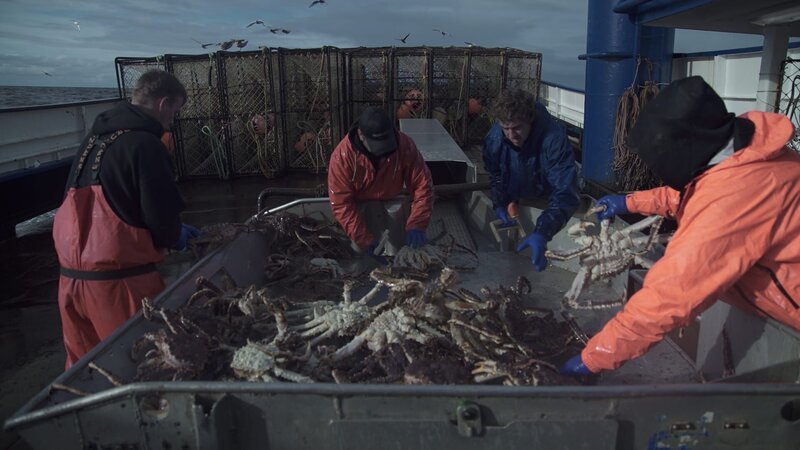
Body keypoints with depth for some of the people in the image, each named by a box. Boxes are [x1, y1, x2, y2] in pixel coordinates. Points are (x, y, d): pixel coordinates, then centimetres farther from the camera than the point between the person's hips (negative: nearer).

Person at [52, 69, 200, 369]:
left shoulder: (96, 137, 13)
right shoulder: (145, 144, -14)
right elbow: (160, 215, -15)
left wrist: (173, 229, 23)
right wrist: (175, 237, 9)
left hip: (71, 273, 8)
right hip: (118, 276, -8)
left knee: (84, 364, 20)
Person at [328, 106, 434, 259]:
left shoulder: (404, 145, -26)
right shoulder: (342, 156, -31)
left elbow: (422, 184, -20)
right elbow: (341, 205, -27)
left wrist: (416, 225, -31)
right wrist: (365, 240, -32)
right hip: (359, 213, -2)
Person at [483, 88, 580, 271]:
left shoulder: (554, 138, -39)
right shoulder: (494, 138, -24)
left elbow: (564, 192, -43)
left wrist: (542, 233, -55)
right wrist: (499, 204, -14)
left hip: (545, 198, -3)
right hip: (515, 199, 4)